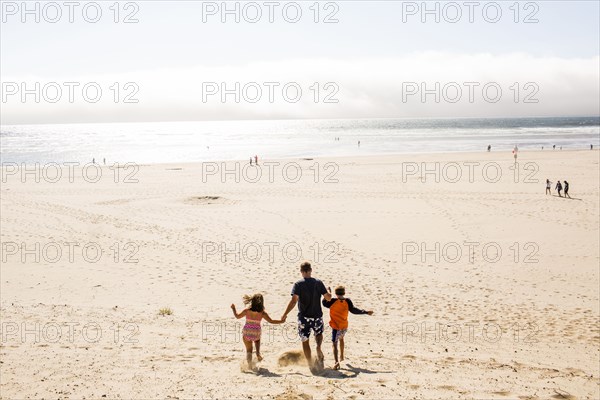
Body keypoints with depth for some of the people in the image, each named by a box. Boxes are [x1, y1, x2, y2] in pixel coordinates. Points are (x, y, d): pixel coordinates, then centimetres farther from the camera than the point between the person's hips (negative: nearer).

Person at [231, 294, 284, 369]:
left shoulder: (247, 310, -7)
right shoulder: (262, 313, -9)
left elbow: (237, 316, 4)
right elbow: (271, 321, -5)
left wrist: (233, 309, 20)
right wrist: (281, 321, 6)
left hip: (246, 332, 0)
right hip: (256, 333, 0)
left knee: (248, 349, 13)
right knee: (257, 340, 35)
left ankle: (249, 364, -7)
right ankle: (258, 353, 10)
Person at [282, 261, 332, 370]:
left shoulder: (298, 284, -9)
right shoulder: (318, 283, -2)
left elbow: (294, 301, -19)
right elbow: (328, 298, 1)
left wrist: (285, 314, -14)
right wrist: (330, 294, 25)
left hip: (304, 317, -2)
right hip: (317, 315, 2)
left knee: (305, 341, 11)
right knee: (319, 333, 28)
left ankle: (311, 364, 9)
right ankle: (318, 347, -1)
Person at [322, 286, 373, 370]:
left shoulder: (333, 301, -15)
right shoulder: (347, 301, -7)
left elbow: (324, 303, -1)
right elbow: (353, 310, -7)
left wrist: (328, 293, 8)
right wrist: (365, 312, -1)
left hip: (336, 327, -5)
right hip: (344, 327, 5)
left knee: (335, 344, -9)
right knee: (341, 339, 32)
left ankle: (337, 362, -28)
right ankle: (341, 356, 49)